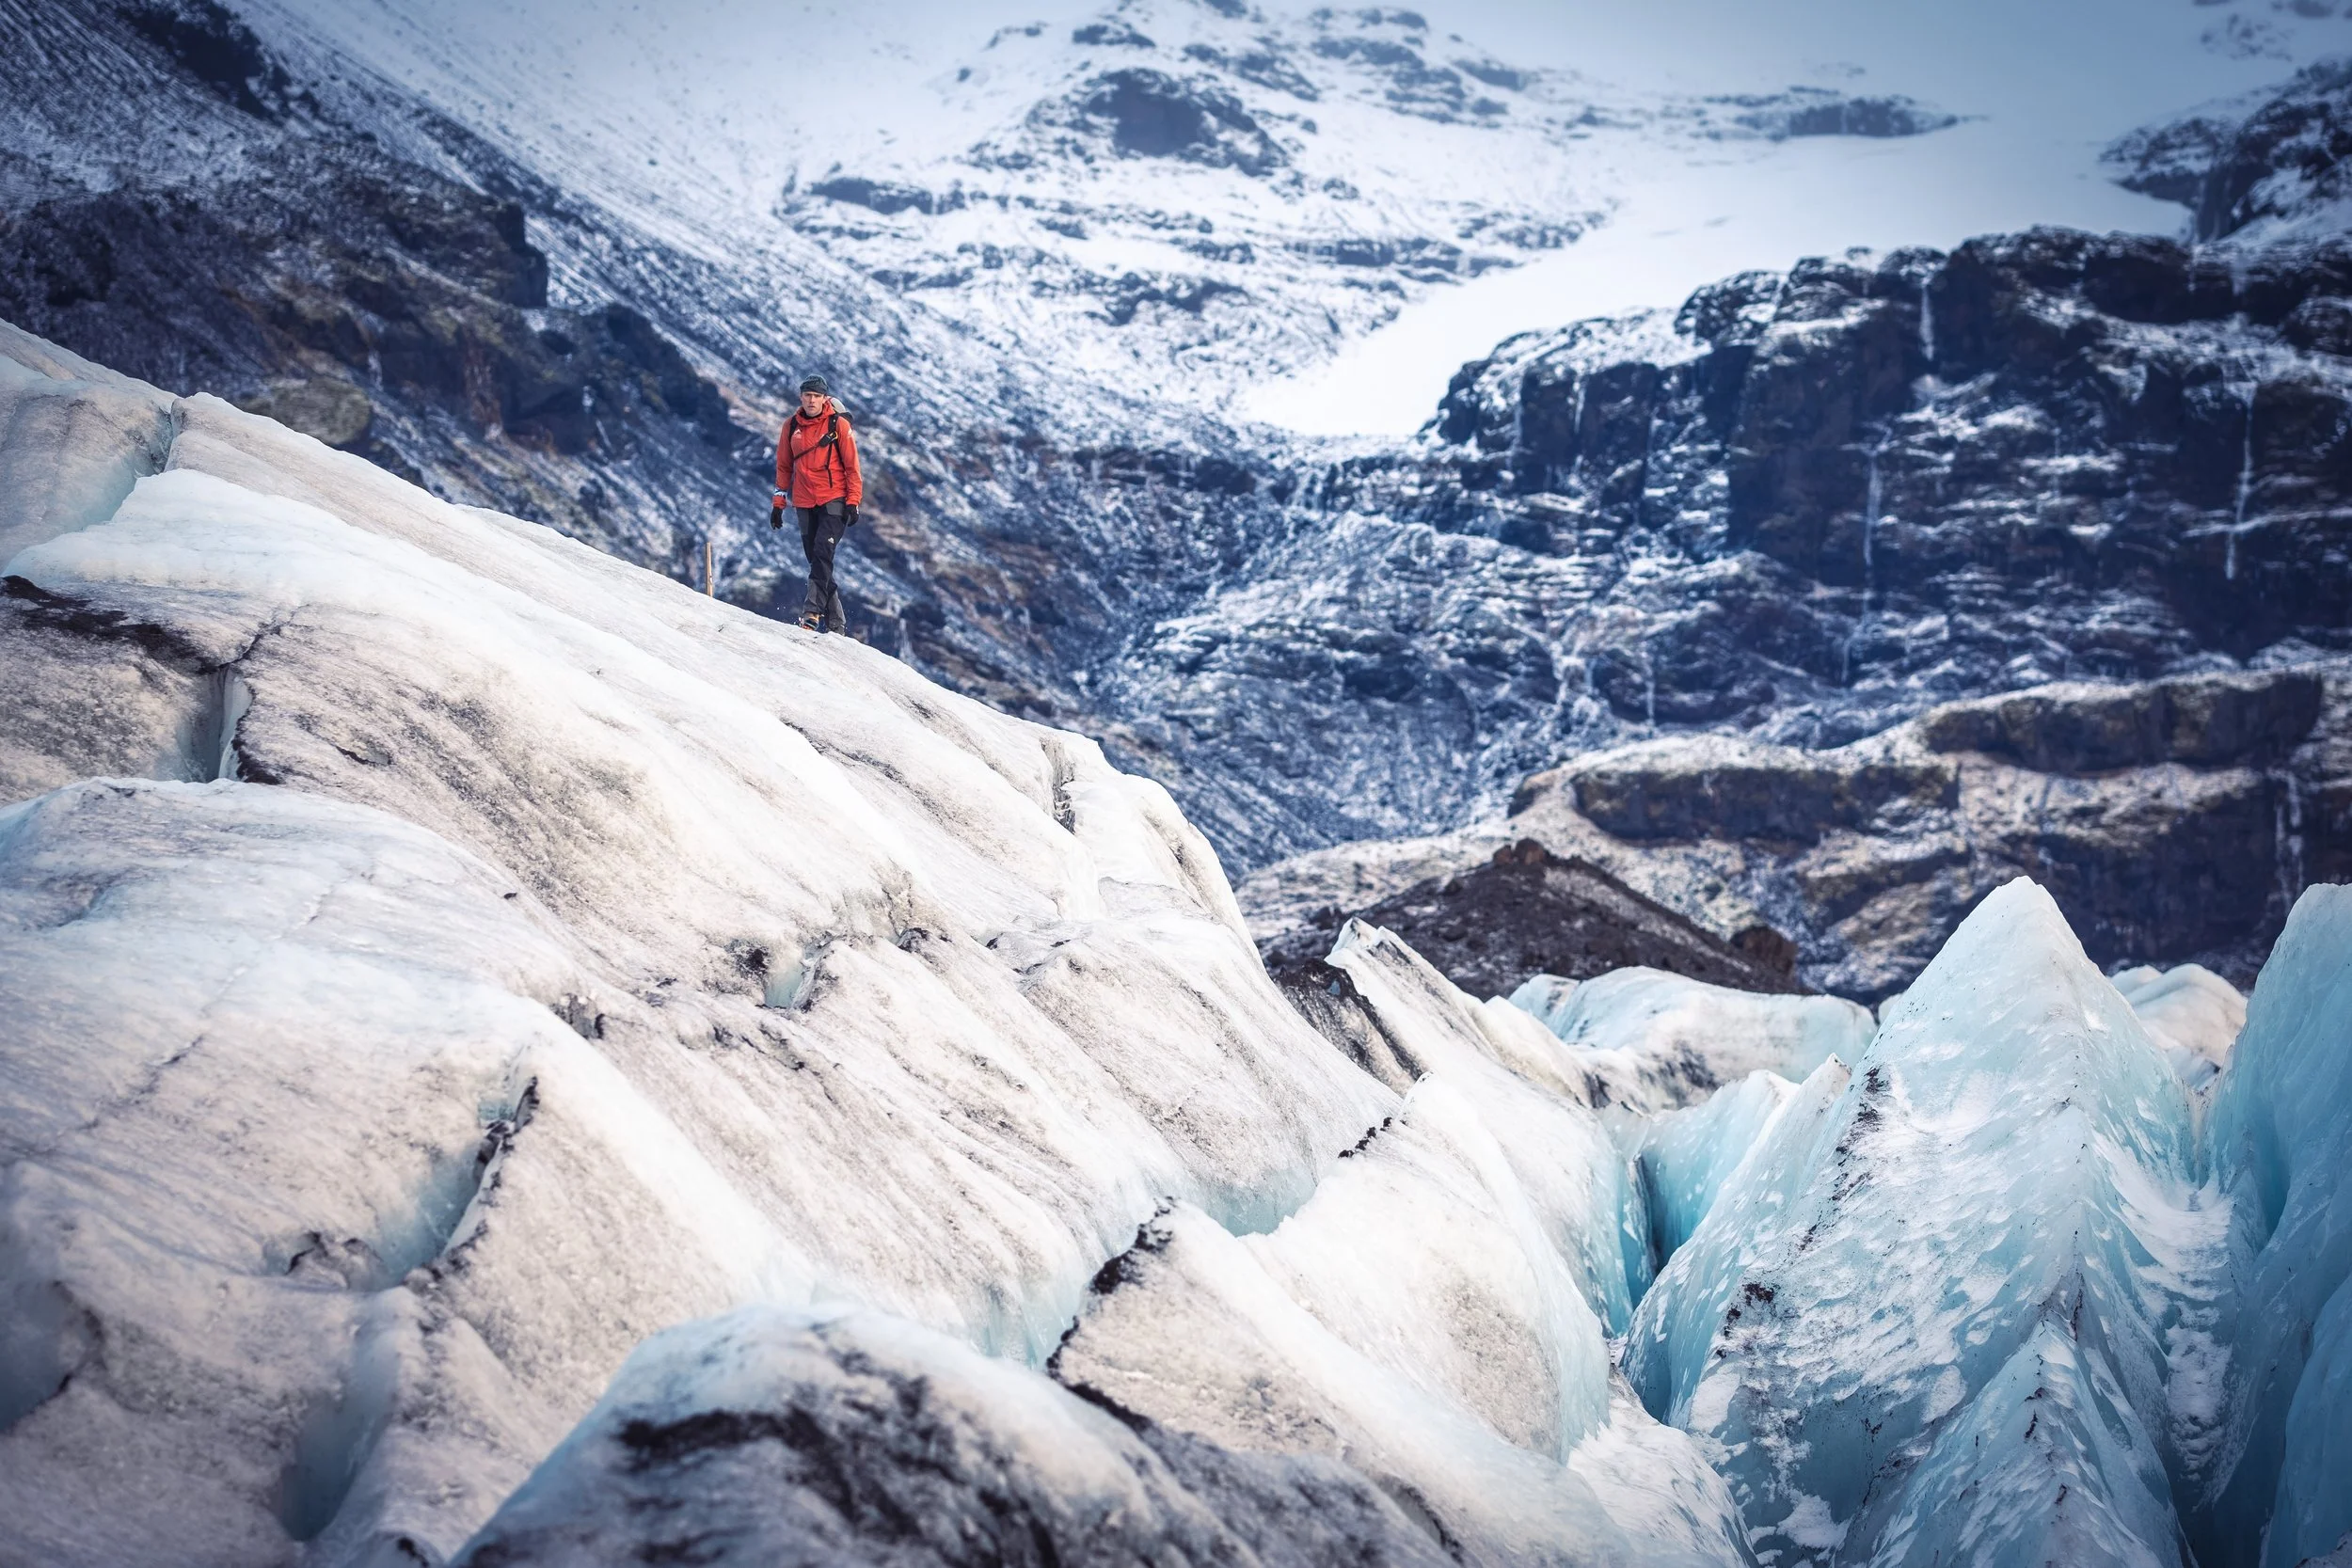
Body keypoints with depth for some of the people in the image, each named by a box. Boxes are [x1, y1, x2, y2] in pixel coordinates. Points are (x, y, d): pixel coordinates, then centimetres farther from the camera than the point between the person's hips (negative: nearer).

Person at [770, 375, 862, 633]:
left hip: (834, 500, -4)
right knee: (816, 559, 5)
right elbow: (784, 466, 15)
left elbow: (852, 465, -2)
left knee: (823, 553, -20)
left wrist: (853, 502, -8)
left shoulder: (838, 424, -3)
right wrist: (778, 503, 12)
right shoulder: (791, 426, 7)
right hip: (805, 504, 4)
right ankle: (835, 620, 11)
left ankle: (812, 610, -26)